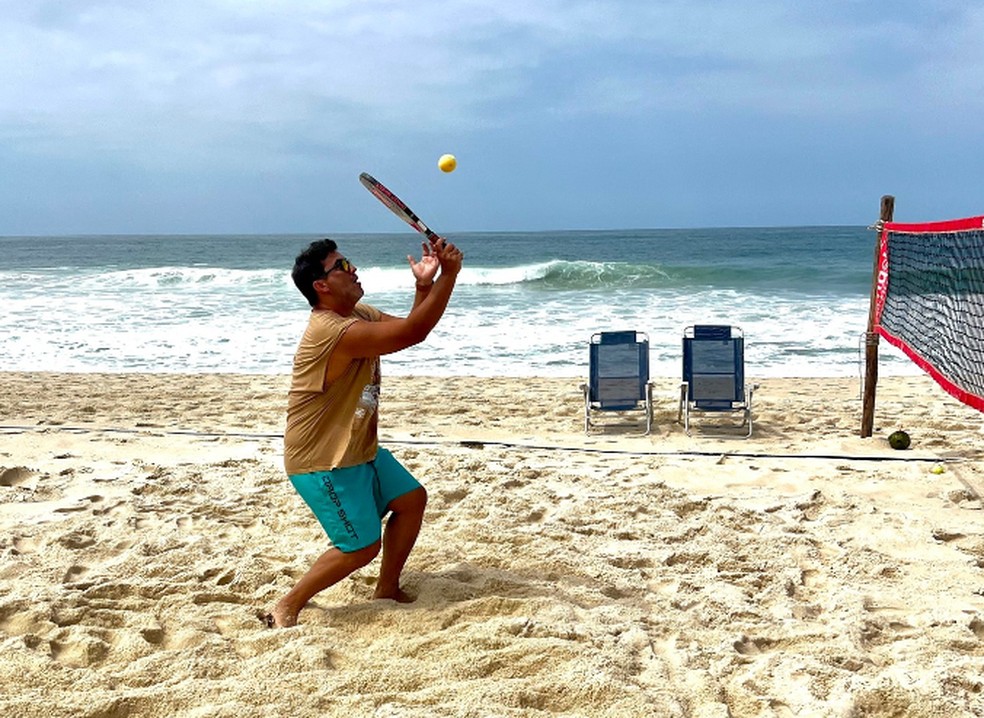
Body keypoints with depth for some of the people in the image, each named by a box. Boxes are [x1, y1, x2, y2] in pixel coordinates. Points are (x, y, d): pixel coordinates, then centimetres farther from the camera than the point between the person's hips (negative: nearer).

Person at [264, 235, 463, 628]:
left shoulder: (359, 314, 4)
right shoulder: (333, 331, -29)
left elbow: (409, 327, 11)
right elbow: (413, 333, -31)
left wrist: (425, 285, -7)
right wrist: (449, 274, -27)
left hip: (359, 449, 10)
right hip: (321, 462, -10)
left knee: (411, 498, 15)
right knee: (362, 546, -7)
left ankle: (387, 590, 28)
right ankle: (285, 609, 7)